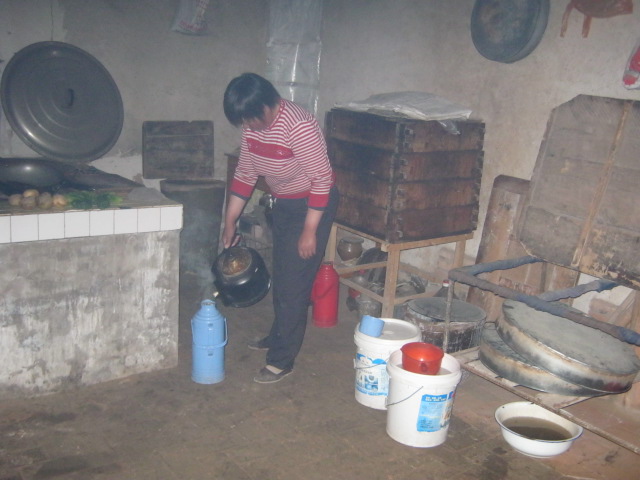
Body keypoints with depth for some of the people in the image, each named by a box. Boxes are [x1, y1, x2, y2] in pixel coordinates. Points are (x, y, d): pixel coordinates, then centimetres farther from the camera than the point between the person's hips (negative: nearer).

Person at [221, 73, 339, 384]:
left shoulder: (300, 127, -29)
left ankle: (282, 360, 4)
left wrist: (309, 231, -24)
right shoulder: (252, 127, -5)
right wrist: (230, 221, 5)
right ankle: (278, 336, 38)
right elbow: (244, 174, 5)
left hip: (312, 205, -8)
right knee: (280, 276, 19)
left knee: (294, 282, -5)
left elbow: (322, 180, -26)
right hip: (282, 203, 8)